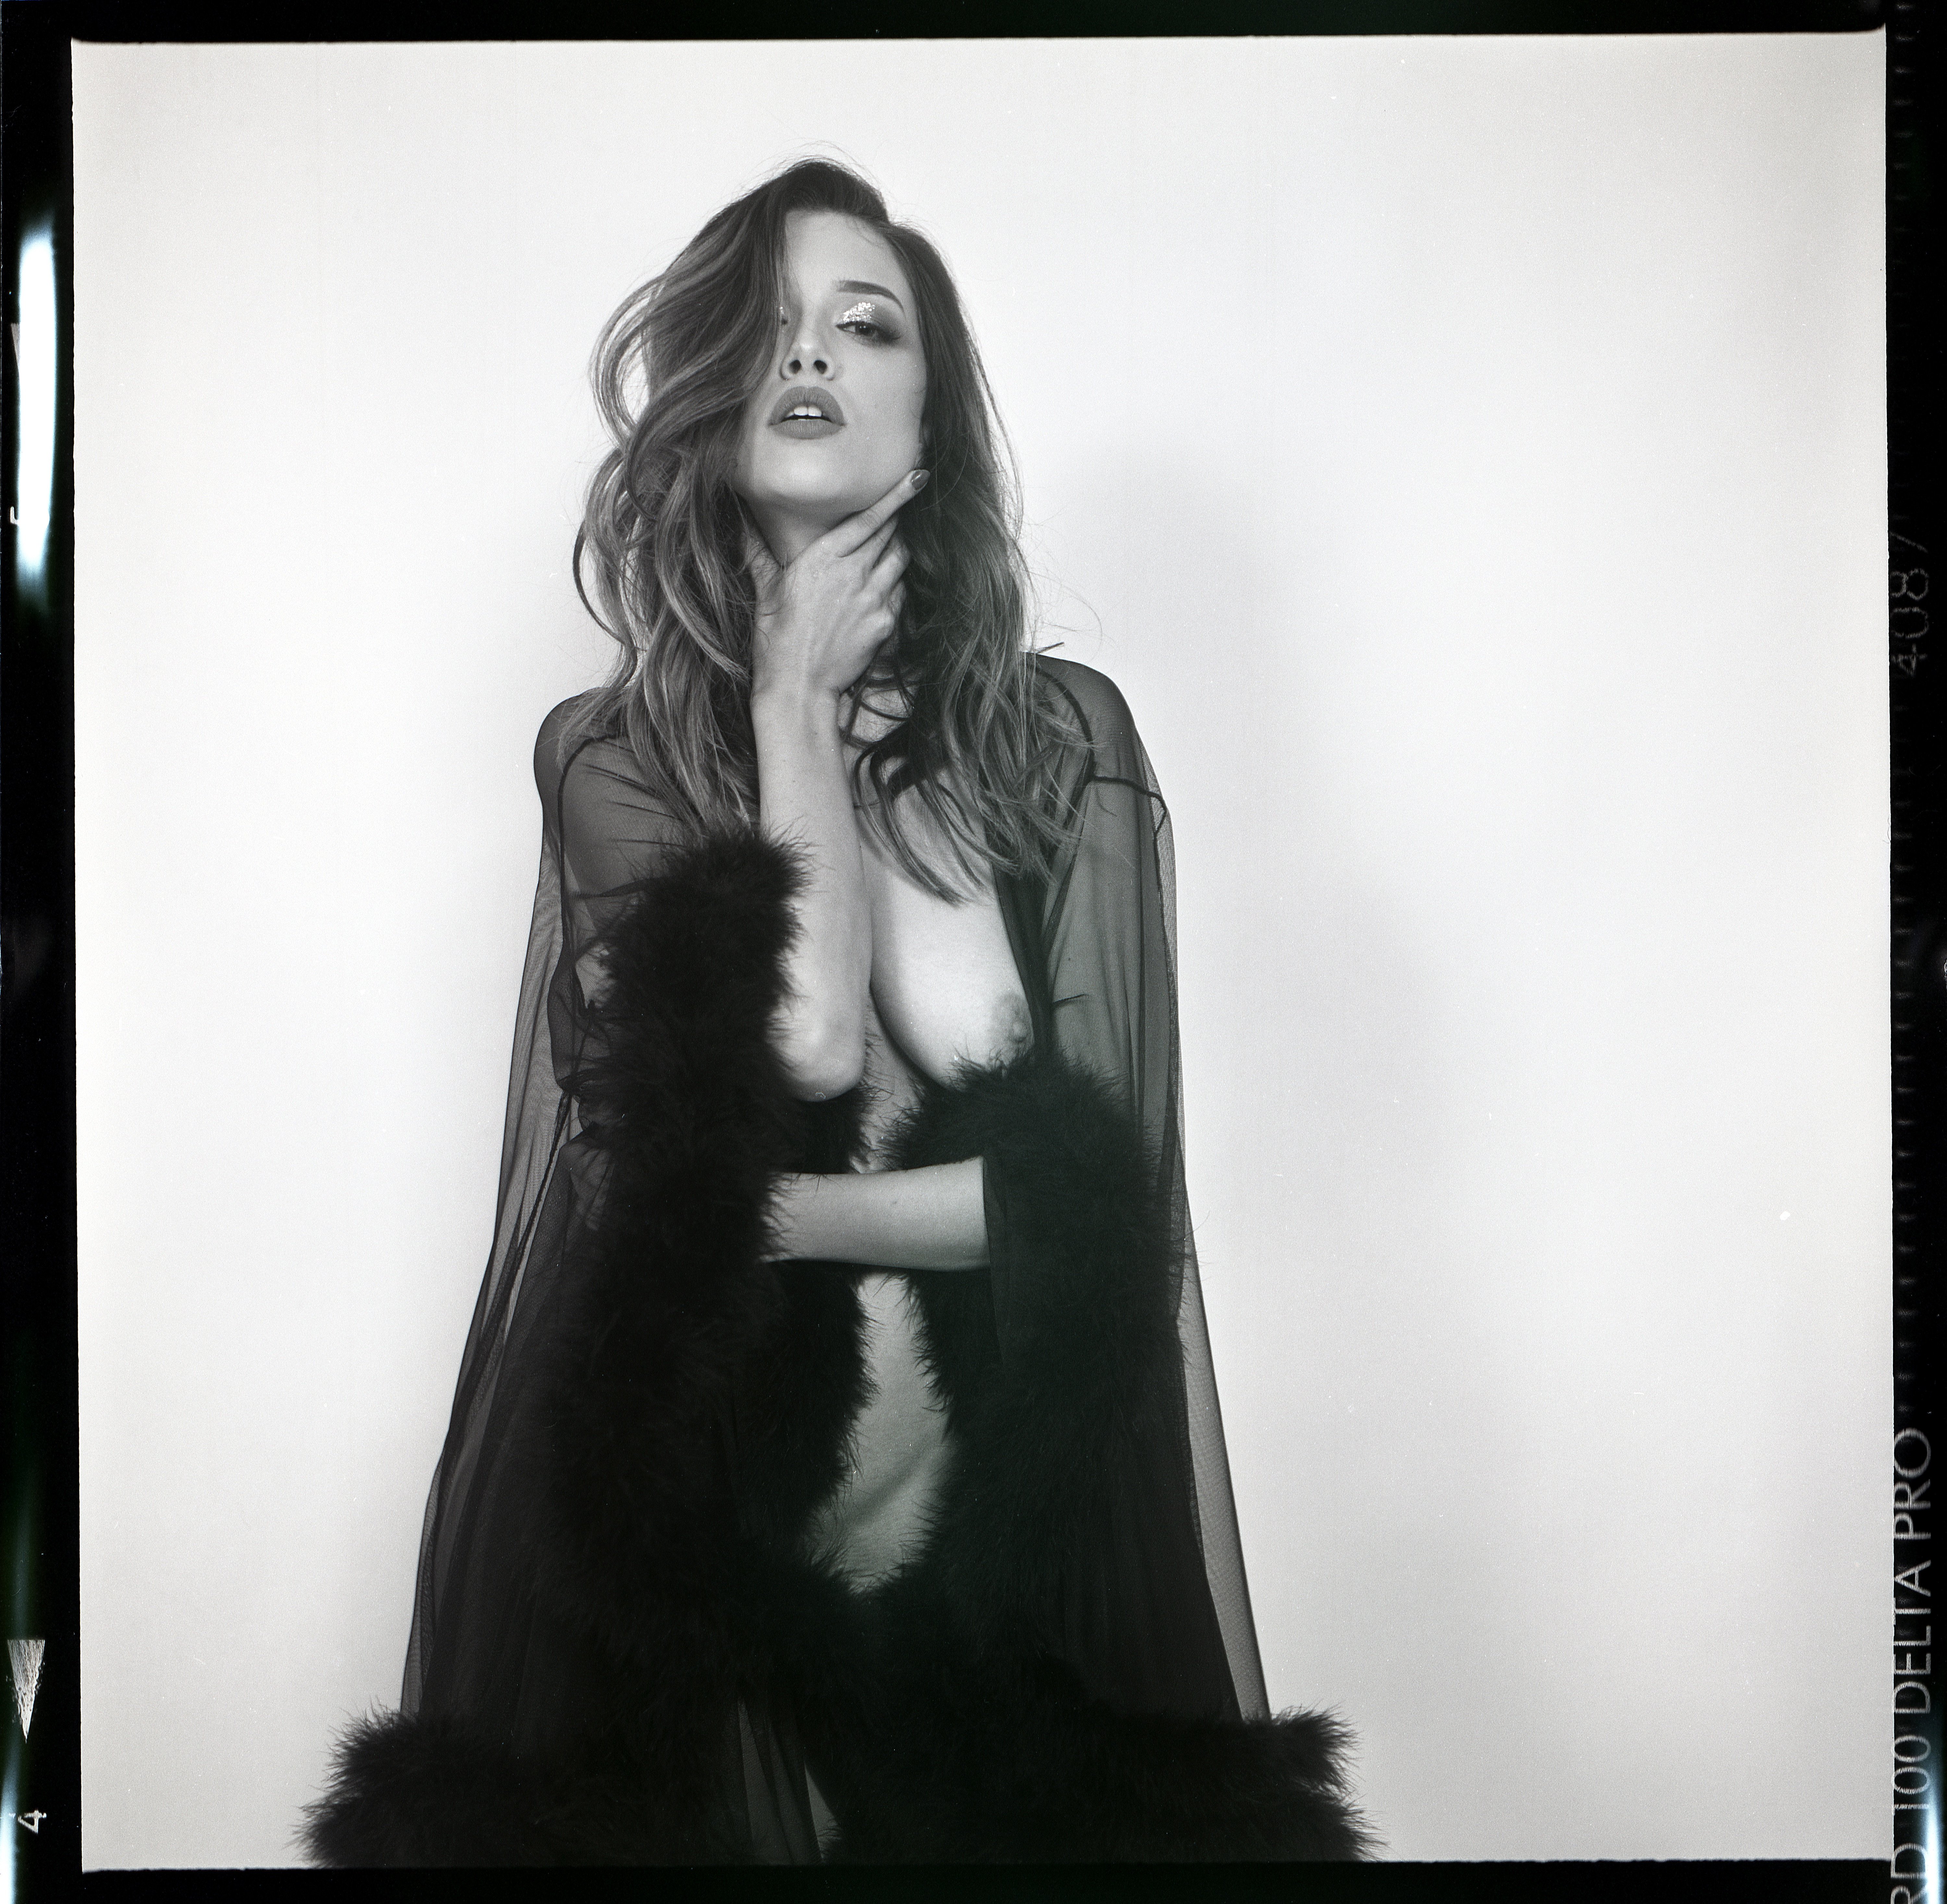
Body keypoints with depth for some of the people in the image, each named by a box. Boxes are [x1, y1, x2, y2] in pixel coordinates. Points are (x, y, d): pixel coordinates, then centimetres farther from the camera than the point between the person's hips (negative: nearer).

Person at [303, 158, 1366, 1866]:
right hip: (677, 1534, 0)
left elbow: (1101, 1181, -8)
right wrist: (797, 703, -10)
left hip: (1009, 1518, 1)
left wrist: (755, 1210, -13)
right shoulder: (606, 754, -2)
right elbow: (804, 1048, -18)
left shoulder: (1068, 739, -2)